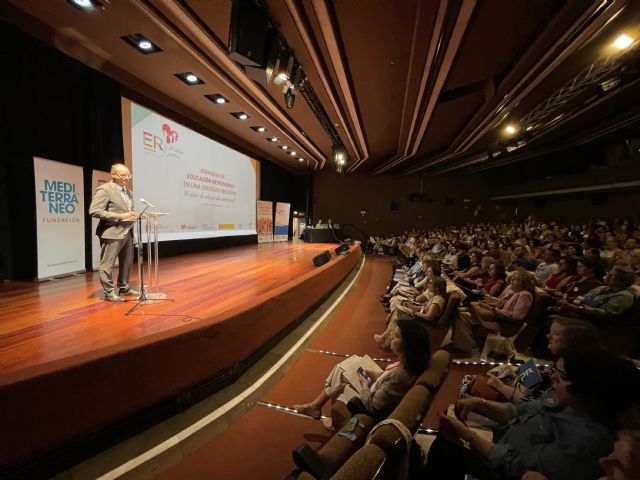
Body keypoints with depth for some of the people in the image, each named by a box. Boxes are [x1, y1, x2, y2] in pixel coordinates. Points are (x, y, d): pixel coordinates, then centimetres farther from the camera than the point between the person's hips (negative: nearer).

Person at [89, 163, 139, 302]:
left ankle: (124, 288, 28)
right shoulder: (104, 189, -10)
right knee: (108, 264, 0)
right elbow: (94, 211, -18)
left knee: (127, 262, 15)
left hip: (127, 233, 8)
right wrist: (120, 217, -21)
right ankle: (109, 292, 9)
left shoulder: (128, 192, 15)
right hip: (112, 233, -8)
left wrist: (132, 215, 3)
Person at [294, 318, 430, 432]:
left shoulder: (401, 375, -38)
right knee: (342, 367, 6)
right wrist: (376, 375, -3)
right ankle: (315, 405, 17)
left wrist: (364, 386, -14)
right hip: (376, 395, 8)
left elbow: (373, 406, -29)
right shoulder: (410, 362, -13)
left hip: (372, 411, -8)